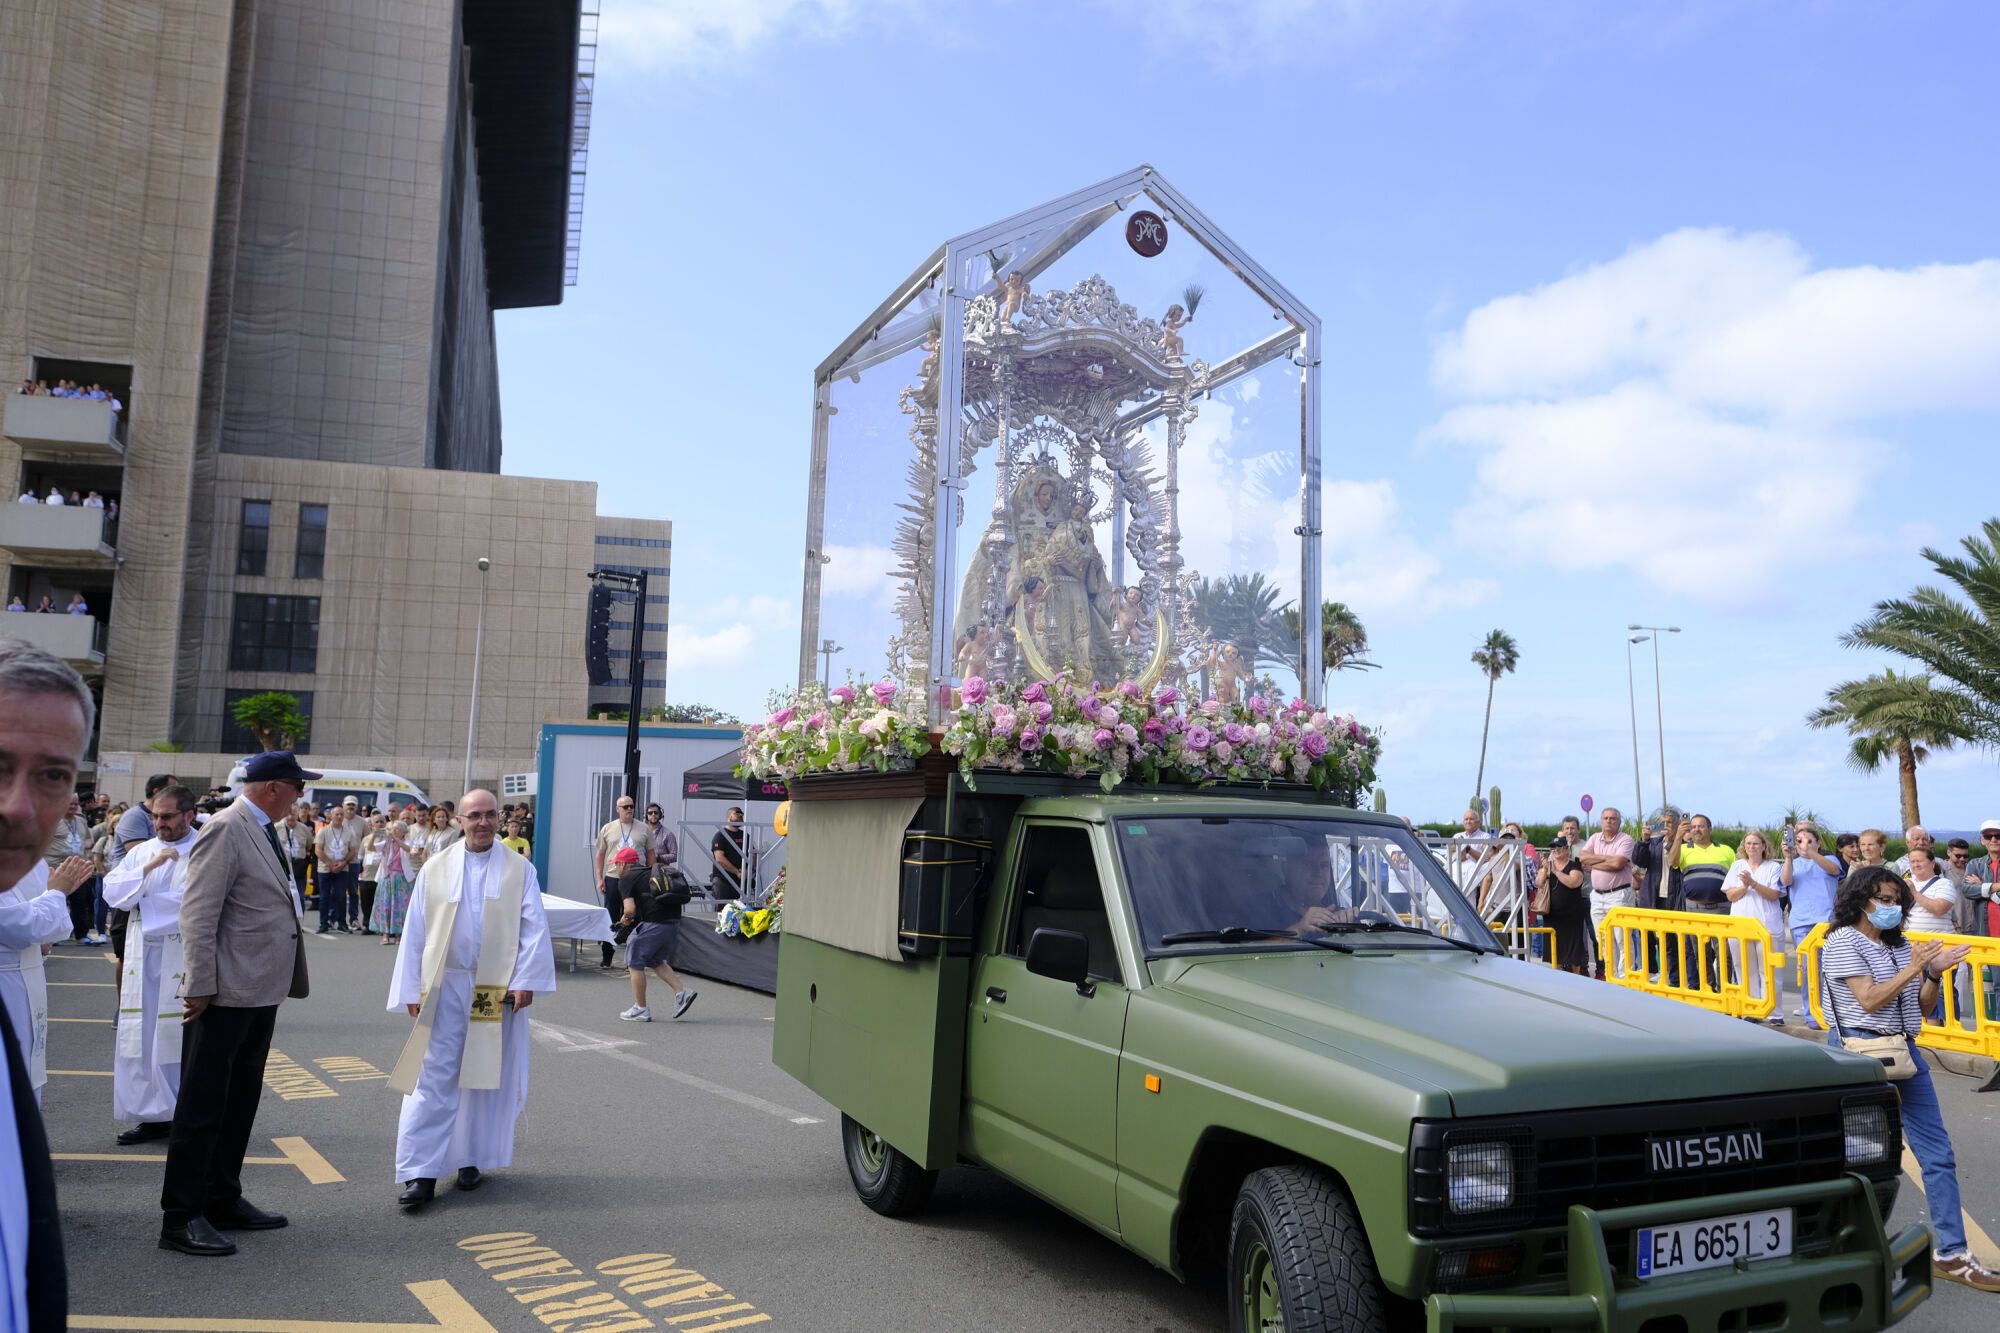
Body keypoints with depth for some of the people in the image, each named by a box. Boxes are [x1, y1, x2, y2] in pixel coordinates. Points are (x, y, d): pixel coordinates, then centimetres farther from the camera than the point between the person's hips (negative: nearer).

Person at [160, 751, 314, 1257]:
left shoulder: (264, 831, 12)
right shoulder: (226, 830, -15)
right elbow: (197, 914, -19)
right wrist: (200, 987, -19)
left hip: (261, 994, 9)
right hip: (225, 996, -9)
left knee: (239, 1103, 17)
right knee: (202, 1107, 0)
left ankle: (223, 1201, 29)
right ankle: (181, 1217, 10)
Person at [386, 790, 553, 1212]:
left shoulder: (520, 870, 1)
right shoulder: (435, 869, 4)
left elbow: (534, 928, -2)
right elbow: (415, 932, 5)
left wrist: (525, 981, -11)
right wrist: (412, 989, 0)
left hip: (497, 990, 0)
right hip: (444, 987, 0)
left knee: (486, 1079, 9)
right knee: (432, 1079, -3)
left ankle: (471, 1160, 24)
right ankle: (421, 1173, 0)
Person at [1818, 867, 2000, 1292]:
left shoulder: (1900, 944, 11)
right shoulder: (1843, 942, -9)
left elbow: (1921, 1009, 13)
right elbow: (1869, 1000, -18)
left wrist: (1935, 974, -3)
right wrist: (1913, 967, -15)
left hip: (1905, 1051, 7)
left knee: (1938, 1154, 4)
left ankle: (1951, 1253, 8)